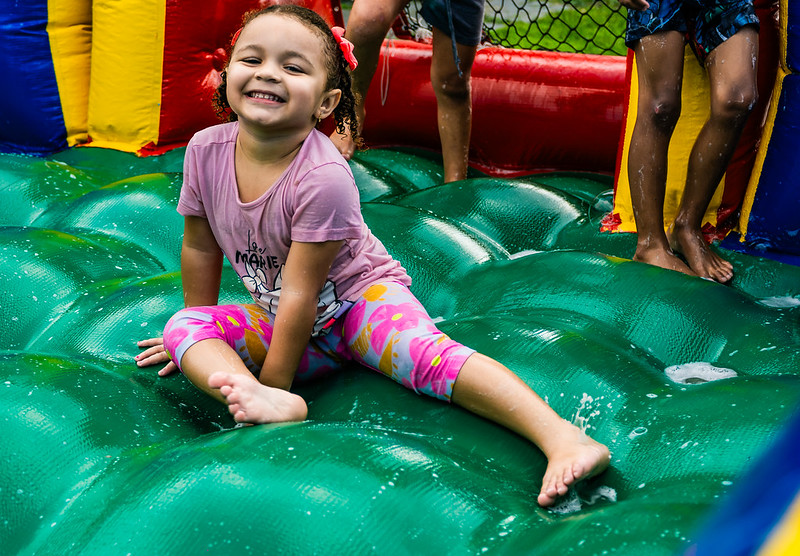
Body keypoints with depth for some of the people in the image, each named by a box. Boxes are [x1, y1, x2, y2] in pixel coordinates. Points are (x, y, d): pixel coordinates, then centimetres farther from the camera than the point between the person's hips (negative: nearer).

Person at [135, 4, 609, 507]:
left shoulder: (324, 177, -29)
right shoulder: (206, 150, -12)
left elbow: (300, 294, -25)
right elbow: (201, 247, 5)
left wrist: (275, 382, -20)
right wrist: (202, 338, 16)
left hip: (360, 293, -6)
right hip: (277, 316, 6)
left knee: (425, 354, -33)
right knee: (183, 326, -14)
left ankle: (562, 437, -45)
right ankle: (271, 407, -40)